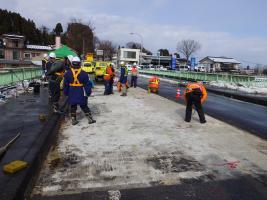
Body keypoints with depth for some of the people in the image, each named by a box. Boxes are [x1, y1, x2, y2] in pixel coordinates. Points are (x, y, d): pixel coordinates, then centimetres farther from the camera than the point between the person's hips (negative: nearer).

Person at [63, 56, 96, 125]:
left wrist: (66, 93, 13)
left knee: (73, 107, 13)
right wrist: (88, 92, 3)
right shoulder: (83, 73, -7)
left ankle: (73, 120, 16)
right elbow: (87, 84, -4)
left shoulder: (68, 73, -3)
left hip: (72, 94, 1)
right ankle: (90, 119, 12)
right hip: (81, 94, -1)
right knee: (84, 106, 9)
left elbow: (65, 85, 3)